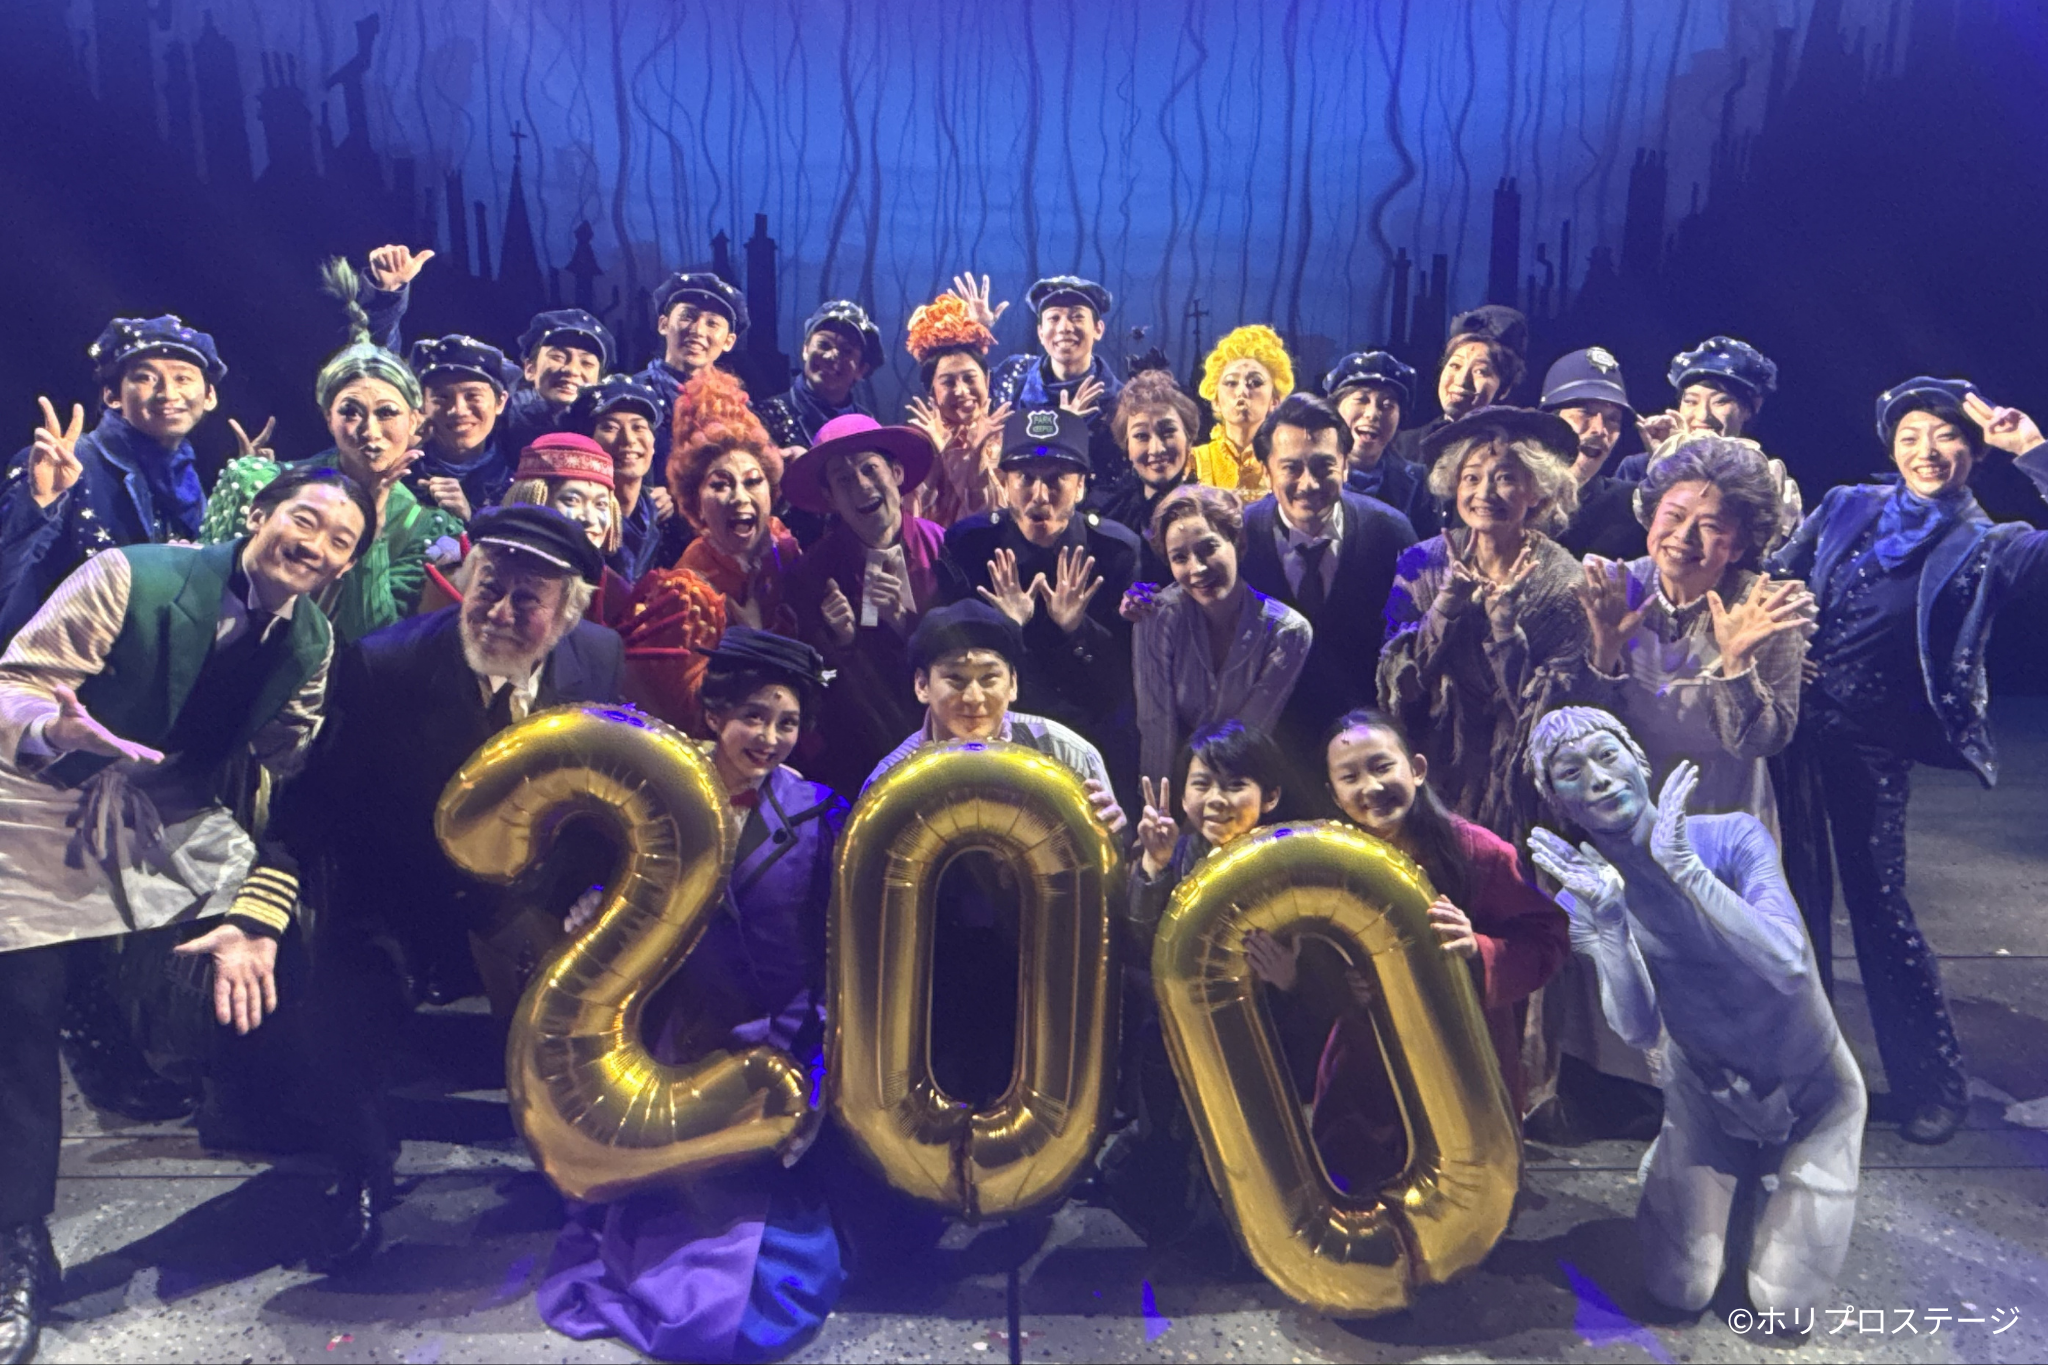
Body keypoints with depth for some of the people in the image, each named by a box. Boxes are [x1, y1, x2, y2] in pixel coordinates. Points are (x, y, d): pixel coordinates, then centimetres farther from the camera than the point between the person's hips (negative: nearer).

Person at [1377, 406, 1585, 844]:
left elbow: (1545, 709, -10)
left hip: (1517, 778, -1)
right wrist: (1447, 604, -18)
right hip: (1434, 770, 1)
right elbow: (1399, 685, -6)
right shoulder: (1422, 565, -1)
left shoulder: (1564, 582, -5)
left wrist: (1504, 619, -20)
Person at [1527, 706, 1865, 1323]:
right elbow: (1640, 1031, -26)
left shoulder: (1732, 837, -23)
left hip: (1811, 1088, -2)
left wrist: (1686, 868, -43)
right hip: (1706, 1091, 2)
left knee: (1784, 1306, 1)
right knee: (1679, 1292, 5)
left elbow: (1790, 966, -36)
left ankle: (1778, 1179, 27)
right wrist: (1608, 920, -41)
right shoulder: (1579, 897, -16)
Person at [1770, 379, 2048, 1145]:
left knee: (1877, 902, 2)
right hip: (1792, 721, 3)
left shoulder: (1986, 547, -1)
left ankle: (1933, 1083, 21)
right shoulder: (1845, 509, 8)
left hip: (1872, 744, -3)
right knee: (1795, 891, 12)